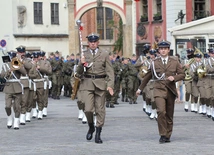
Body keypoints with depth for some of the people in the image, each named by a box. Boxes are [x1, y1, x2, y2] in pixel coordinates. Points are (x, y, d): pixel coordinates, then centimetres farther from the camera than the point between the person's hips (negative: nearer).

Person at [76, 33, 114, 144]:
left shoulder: (104, 55, 7)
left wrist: (110, 85, -9)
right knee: (88, 109, -11)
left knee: (100, 110, 0)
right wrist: (81, 64, -10)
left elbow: (110, 71, 4)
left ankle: (98, 134, 8)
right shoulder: (84, 55, 10)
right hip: (87, 84, 0)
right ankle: (91, 127, 17)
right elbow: (79, 72, 11)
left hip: (100, 84, 0)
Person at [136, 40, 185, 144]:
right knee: (161, 111, -20)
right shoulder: (154, 63, 7)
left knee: (169, 115, 7)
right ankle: (163, 135, -13)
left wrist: (174, 78, -11)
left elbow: (182, 74, 10)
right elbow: (147, 77, 17)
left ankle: (168, 136, 20)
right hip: (159, 90, -2)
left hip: (171, 90, 2)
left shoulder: (174, 62, 9)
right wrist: (140, 89, 22)